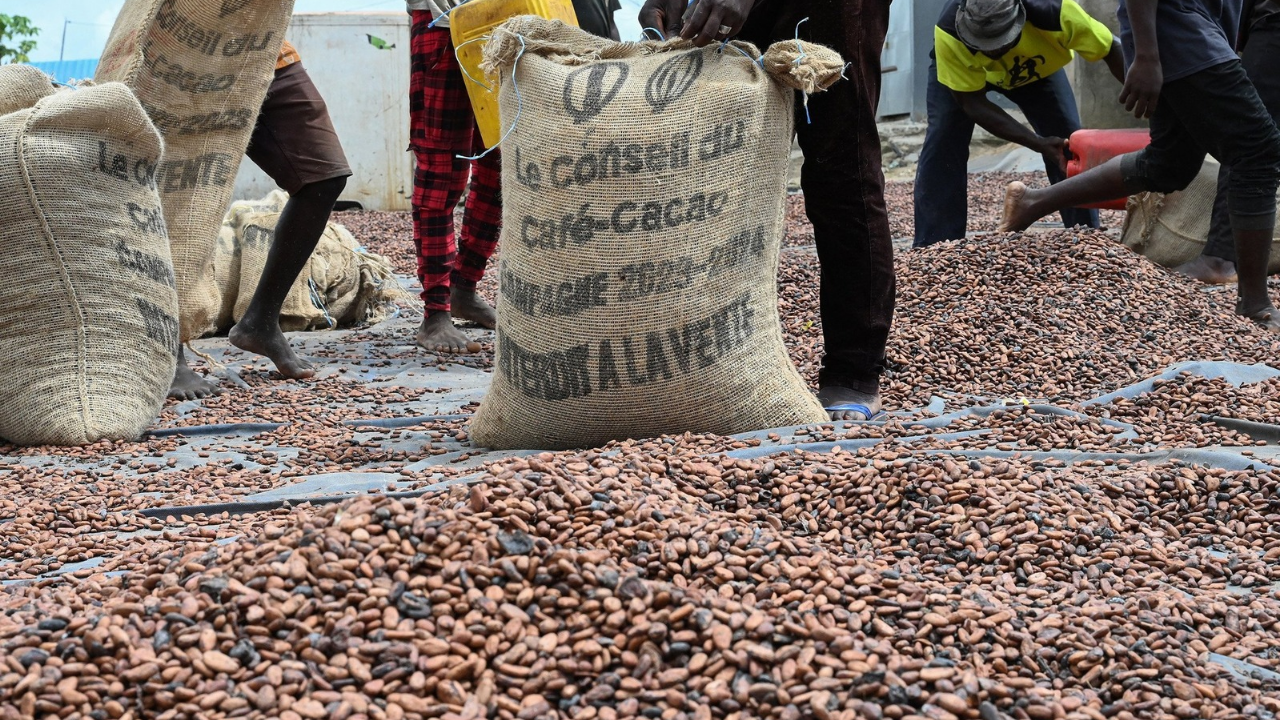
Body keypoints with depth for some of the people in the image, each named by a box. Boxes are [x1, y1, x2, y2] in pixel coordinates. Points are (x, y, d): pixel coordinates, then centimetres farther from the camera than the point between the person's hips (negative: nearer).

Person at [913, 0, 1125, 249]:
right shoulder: (949, 33, -42)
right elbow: (972, 103, -33)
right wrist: (1039, 143, -42)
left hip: (1037, 69, 1)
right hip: (959, 70, -1)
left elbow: (1113, 52, -26)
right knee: (942, 148, -18)